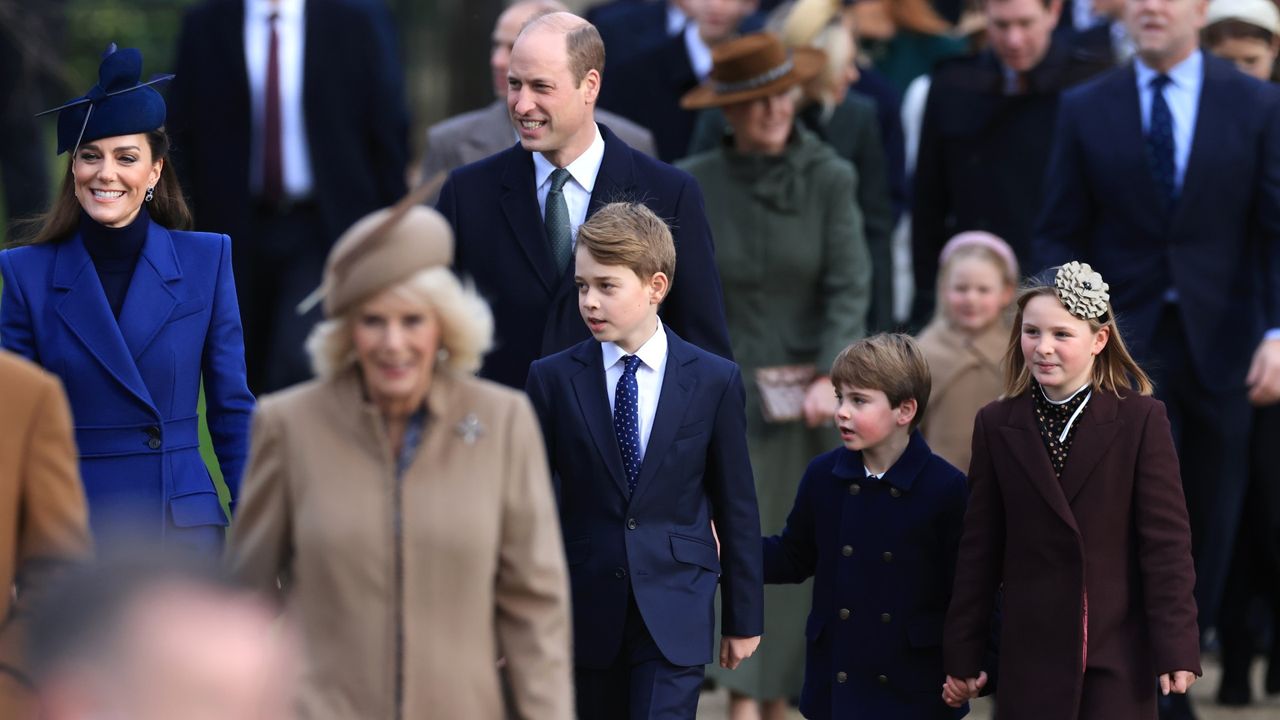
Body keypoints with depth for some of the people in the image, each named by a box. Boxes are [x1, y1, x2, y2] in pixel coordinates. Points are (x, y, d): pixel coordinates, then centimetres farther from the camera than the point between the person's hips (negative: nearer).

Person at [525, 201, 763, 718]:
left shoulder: (714, 381, -1)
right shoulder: (553, 379, 0)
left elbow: (736, 506, 4)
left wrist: (744, 618, 6)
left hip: (675, 613, -2)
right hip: (587, 612, 2)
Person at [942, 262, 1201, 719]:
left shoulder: (1141, 419, -4)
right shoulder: (997, 425, 5)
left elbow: (1167, 540, -5)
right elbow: (980, 548, 7)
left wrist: (1177, 646, -10)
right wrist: (961, 654, 7)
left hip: (1119, 655, -2)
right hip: (1032, 654, 2)